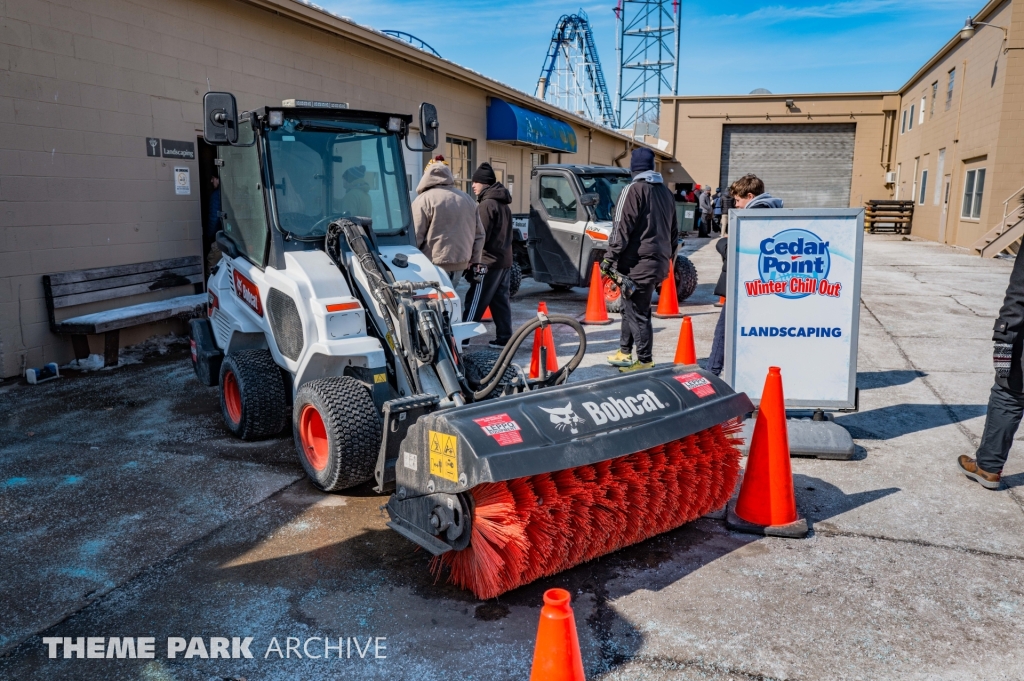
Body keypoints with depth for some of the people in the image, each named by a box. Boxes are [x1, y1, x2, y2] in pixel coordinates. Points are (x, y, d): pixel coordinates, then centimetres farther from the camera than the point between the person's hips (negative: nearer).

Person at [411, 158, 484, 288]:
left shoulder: (423, 200, -8)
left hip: (435, 265, -6)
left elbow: (415, 237, -11)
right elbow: (479, 234, 14)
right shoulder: (467, 199, 12)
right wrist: (474, 259, 21)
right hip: (461, 264, 6)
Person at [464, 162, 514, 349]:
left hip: (489, 261, -9)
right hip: (505, 260, 9)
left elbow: (480, 236, -16)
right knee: (500, 300, 9)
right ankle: (504, 338, 10)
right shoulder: (503, 204, 16)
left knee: (475, 301, -5)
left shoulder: (486, 204, -13)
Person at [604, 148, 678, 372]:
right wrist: (668, 256, 28)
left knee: (637, 313, -2)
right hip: (658, 263, 8)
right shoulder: (665, 192, 16)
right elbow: (674, 230, 20)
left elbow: (623, 226, -16)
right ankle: (625, 353, 25)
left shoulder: (634, 189, -9)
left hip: (638, 264, -8)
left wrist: (610, 256, -14)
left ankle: (645, 362, 2)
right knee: (631, 307, 18)